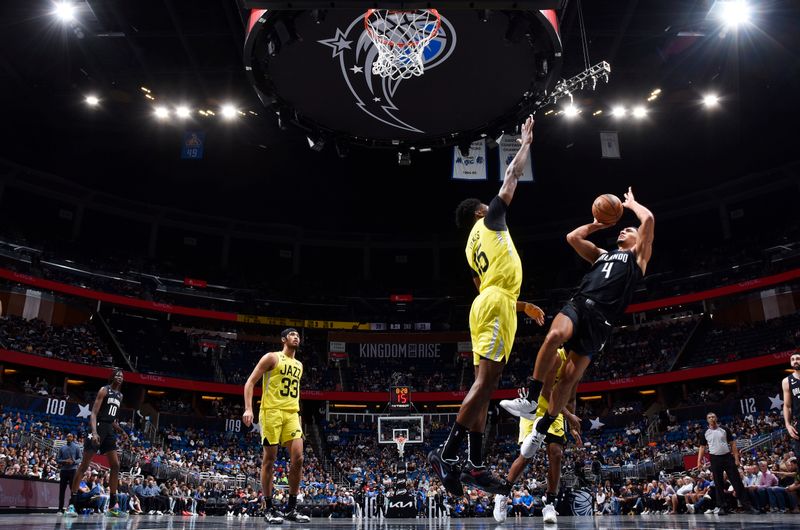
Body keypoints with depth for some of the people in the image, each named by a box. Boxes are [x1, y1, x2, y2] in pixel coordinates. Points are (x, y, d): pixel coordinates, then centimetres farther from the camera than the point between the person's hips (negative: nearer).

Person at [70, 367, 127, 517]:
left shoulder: (120, 395, 16)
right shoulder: (104, 390, -6)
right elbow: (94, 413, -14)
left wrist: (121, 431, 13)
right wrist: (94, 432, -27)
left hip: (110, 430, 7)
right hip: (98, 427, -7)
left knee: (115, 465, 2)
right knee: (84, 465, -3)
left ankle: (112, 505, 5)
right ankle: (71, 503, 5)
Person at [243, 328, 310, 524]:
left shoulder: (299, 365, 19)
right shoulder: (272, 357, 0)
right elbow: (250, 382, -4)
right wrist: (248, 409, -16)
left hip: (292, 414, 6)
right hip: (271, 411, -5)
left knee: (298, 458, -5)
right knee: (269, 459, -1)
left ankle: (291, 508, 4)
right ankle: (269, 509, 8)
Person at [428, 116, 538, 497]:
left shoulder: (473, 245, 27)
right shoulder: (489, 221, 6)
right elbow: (513, 175, 9)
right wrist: (525, 142, 23)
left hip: (487, 304, 9)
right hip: (496, 305, -9)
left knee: (486, 383, 3)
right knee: (485, 380, -15)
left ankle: (475, 466, 2)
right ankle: (447, 452, -19)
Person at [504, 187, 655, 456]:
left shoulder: (638, 256, 18)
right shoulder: (601, 254, 32)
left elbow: (649, 219, 8)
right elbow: (572, 237, 26)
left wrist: (631, 203, 25)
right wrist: (598, 224, 33)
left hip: (599, 319, -3)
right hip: (577, 304, 3)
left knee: (570, 377, -7)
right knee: (554, 336, -33)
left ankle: (542, 429, 8)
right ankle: (531, 401, -26)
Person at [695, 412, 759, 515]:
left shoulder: (725, 429, 3)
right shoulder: (705, 433, 5)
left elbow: (733, 444, 4)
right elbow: (702, 447, 9)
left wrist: (736, 458, -4)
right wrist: (699, 461, -1)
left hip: (727, 457, -1)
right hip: (715, 459, 1)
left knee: (737, 482, -3)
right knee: (718, 484, 4)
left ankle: (747, 505, 1)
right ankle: (722, 507, 9)